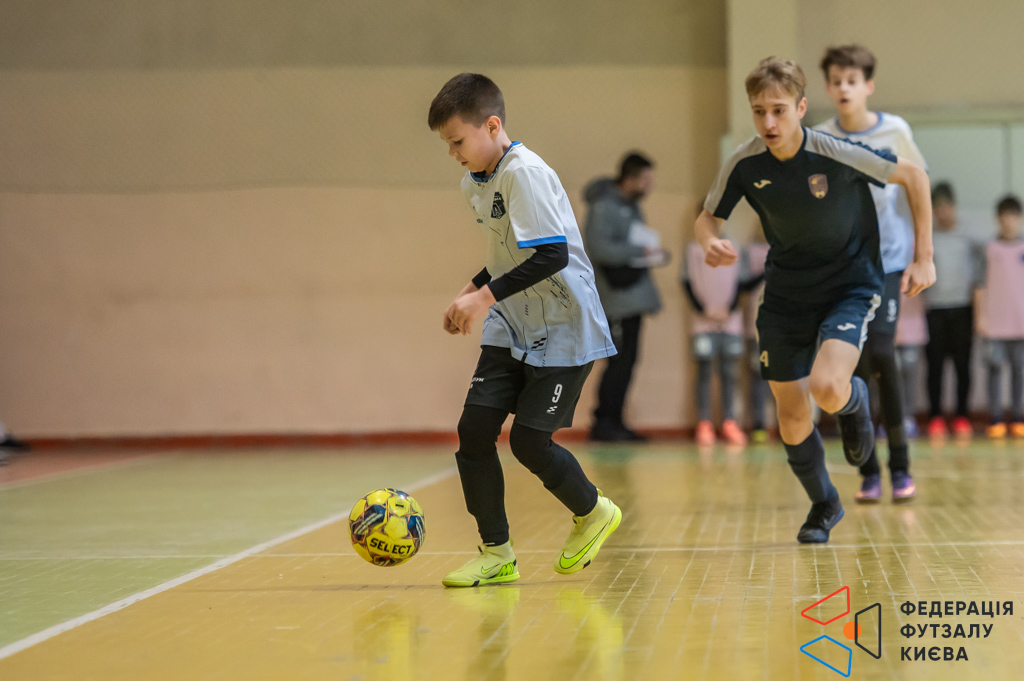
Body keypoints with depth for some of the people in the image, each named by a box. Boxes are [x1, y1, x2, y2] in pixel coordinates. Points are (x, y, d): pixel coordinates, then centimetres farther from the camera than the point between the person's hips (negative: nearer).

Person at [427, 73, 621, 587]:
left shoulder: (525, 173, -20)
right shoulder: (473, 184, 9)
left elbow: (552, 254, -28)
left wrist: (485, 297, -27)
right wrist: (469, 293, 8)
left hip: (565, 329, -8)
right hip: (512, 328, 8)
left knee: (528, 439, -10)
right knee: (473, 428, -5)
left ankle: (593, 513, 20)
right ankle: (497, 555, 5)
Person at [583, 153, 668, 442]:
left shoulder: (631, 205, 17)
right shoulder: (604, 206, -13)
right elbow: (598, 247, -23)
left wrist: (656, 252, 7)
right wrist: (640, 251, -20)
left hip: (633, 295, 9)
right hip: (616, 296, -9)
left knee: (626, 359, 9)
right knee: (620, 360, -11)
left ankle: (613, 422, 14)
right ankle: (604, 422, -5)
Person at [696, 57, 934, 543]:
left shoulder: (837, 154, -23)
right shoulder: (744, 165, -13)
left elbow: (913, 176, -9)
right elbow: (707, 217, 3)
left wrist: (923, 257, -8)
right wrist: (711, 243, -22)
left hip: (850, 287, -4)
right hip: (785, 295, 4)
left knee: (826, 388, -28)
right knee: (791, 419, 5)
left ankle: (853, 400, 11)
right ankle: (824, 505, 32)